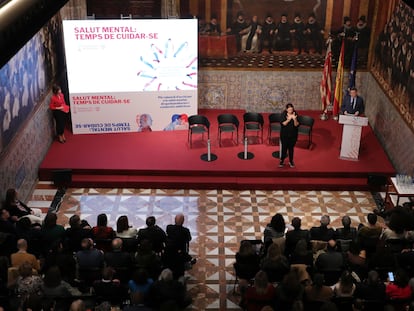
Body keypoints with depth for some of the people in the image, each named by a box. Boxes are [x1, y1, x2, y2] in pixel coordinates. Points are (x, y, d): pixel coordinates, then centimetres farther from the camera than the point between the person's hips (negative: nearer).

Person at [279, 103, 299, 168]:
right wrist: (288, 119, -29)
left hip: (293, 135, 1)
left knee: (291, 148, 6)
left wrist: (295, 119, -27)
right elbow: (283, 124, -15)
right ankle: (282, 161, 14)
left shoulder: (295, 114, -5)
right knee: (284, 147, -2)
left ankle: (291, 161, 22)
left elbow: (296, 125, -10)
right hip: (284, 134, -1)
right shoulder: (283, 114, -7)